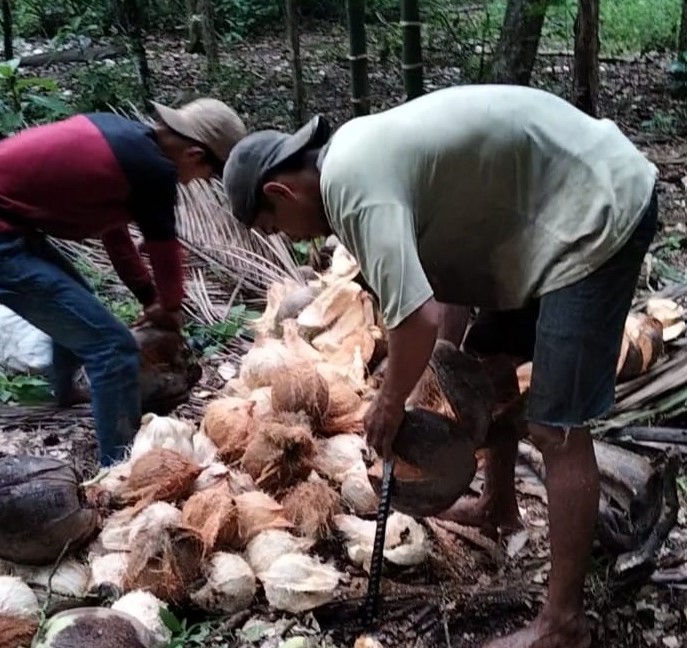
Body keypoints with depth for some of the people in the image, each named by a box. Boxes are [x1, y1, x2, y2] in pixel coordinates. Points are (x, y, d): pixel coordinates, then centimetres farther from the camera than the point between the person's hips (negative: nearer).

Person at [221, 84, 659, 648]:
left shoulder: (351, 185, -23)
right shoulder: (362, 153, 8)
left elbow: (418, 318, -31)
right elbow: (448, 262, 13)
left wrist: (390, 403, -12)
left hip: (598, 212, -11)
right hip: (558, 202, 11)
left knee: (556, 428, -10)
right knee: (486, 360, 22)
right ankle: (498, 504, 42)